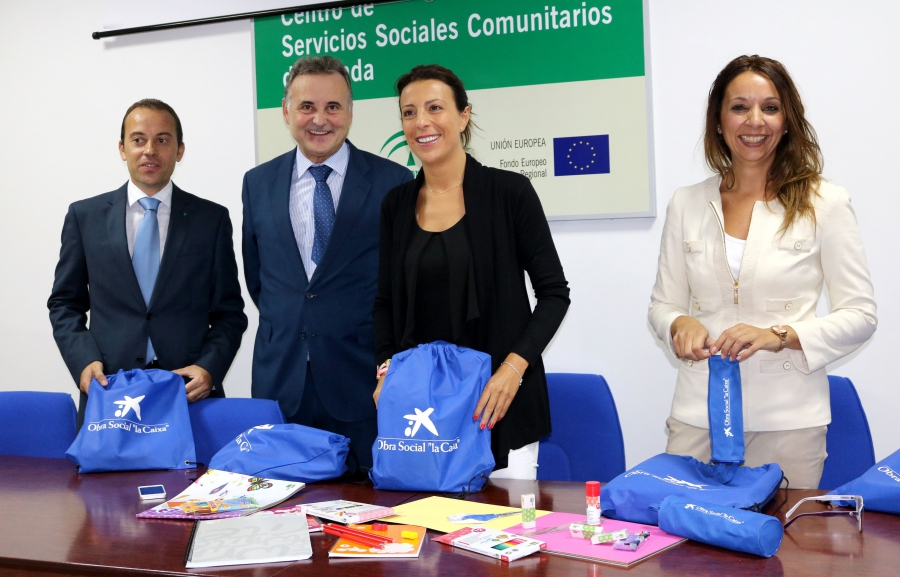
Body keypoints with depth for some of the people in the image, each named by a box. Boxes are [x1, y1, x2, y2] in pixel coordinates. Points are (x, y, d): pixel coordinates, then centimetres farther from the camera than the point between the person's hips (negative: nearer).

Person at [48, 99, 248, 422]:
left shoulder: (212, 219, 4)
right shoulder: (85, 216, 6)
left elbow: (229, 311, 4)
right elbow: (65, 303, 10)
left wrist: (210, 368, -12)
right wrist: (84, 360, -7)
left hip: (191, 391, 0)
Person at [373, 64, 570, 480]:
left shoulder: (508, 192, -4)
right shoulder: (397, 204, 9)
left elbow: (554, 292, -3)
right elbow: (386, 301, 14)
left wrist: (513, 366, -15)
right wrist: (385, 369, -1)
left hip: (496, 398, -3)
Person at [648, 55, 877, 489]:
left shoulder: (824, 204, 0)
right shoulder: (686, 204, 7)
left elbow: (860, 315, 0)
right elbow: (662, 304, 12)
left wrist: (780, 335, -16)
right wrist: (681, 324, -11)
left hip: (788, 420, -2)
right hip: (698, 416, 2)